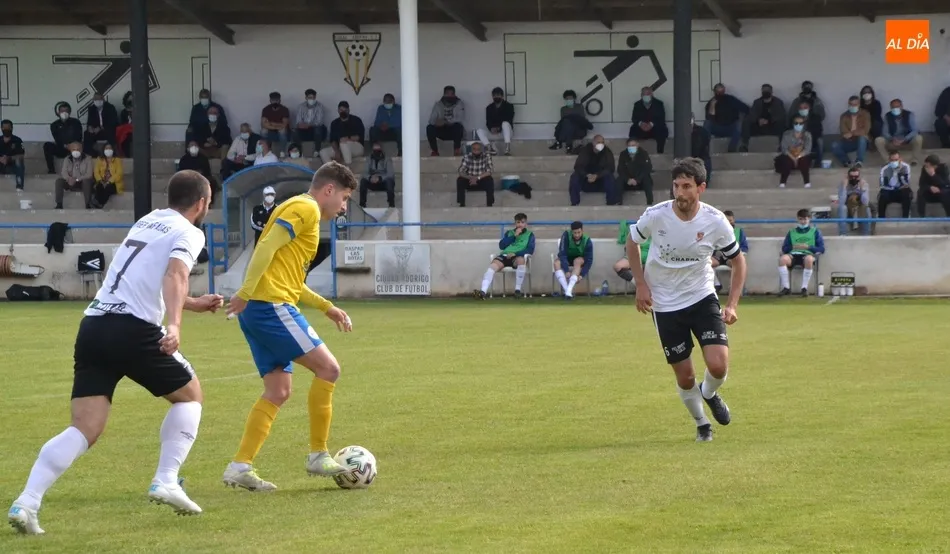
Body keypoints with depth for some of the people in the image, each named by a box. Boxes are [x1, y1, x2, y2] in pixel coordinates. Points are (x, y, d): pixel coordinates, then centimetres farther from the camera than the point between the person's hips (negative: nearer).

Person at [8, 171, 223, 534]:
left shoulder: (147, 222, 27)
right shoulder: (188, 232, 3)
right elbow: (175, 275, -18)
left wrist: (193, 304, 49)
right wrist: (174, 325, -32)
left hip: (93, 325, 6)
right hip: (134, 329, -6)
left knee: (85, 430, -1)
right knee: (189, 395, 18)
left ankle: (27, 503, -19)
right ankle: (166, 481, 6)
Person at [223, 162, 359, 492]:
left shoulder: (302, 211, 27)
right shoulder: (305, 208, -5)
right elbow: (267, 248, -17)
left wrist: (327, 307, 27)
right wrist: (246, 292, -24)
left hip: (258, 308, 10)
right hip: (272, 305, -10)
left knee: (278, 391, 8)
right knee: (327, 368, -8)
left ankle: (240, 467, 3)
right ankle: (318, 457, -5)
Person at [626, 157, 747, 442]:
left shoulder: (715, 221, -15)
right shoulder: (656, 215, -17)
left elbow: (737, 260, 0)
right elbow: (632, 242, 4)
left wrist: (732, 305, -7)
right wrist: (641, 285, -4)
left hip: (703, 298, 0)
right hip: (665, 305, 0)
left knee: (718, 365, -17)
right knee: (684, 376, 4)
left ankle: (710, 394, 19)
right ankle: (702, 423, 32)